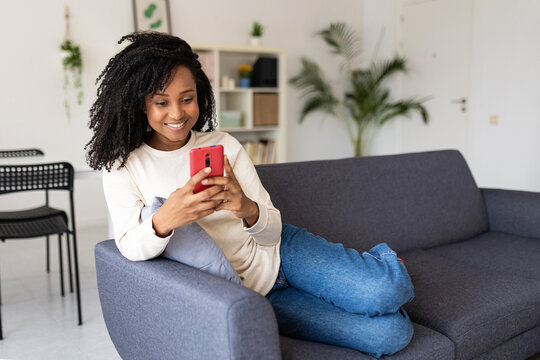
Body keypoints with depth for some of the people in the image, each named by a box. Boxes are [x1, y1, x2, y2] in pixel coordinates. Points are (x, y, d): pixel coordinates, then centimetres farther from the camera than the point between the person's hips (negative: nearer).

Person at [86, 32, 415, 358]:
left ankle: (378, 260, 11)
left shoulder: (225, 145, -4)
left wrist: (248, 210, -31)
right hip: (247, 294, -2)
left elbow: (273, 231, -6)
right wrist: (163, 221, -40)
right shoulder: (123, 167, -6)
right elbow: (129, 248, -18)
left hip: (279, 253, 2)